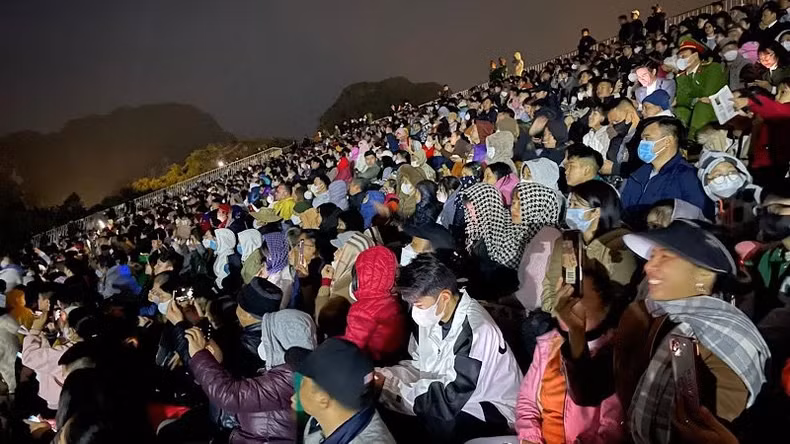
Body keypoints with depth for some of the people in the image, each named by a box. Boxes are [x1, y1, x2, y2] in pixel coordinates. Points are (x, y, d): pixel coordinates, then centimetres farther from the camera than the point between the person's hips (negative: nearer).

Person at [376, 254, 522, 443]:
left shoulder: (475, 331, -29)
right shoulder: (433, 315, -5)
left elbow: (449, 399, -30)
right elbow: (420, 367, 7)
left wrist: (389, 385, -24)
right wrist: (384, 376, -11)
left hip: (492, 410, -7)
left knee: (436, 425, -32)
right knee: (386, 412, -7)